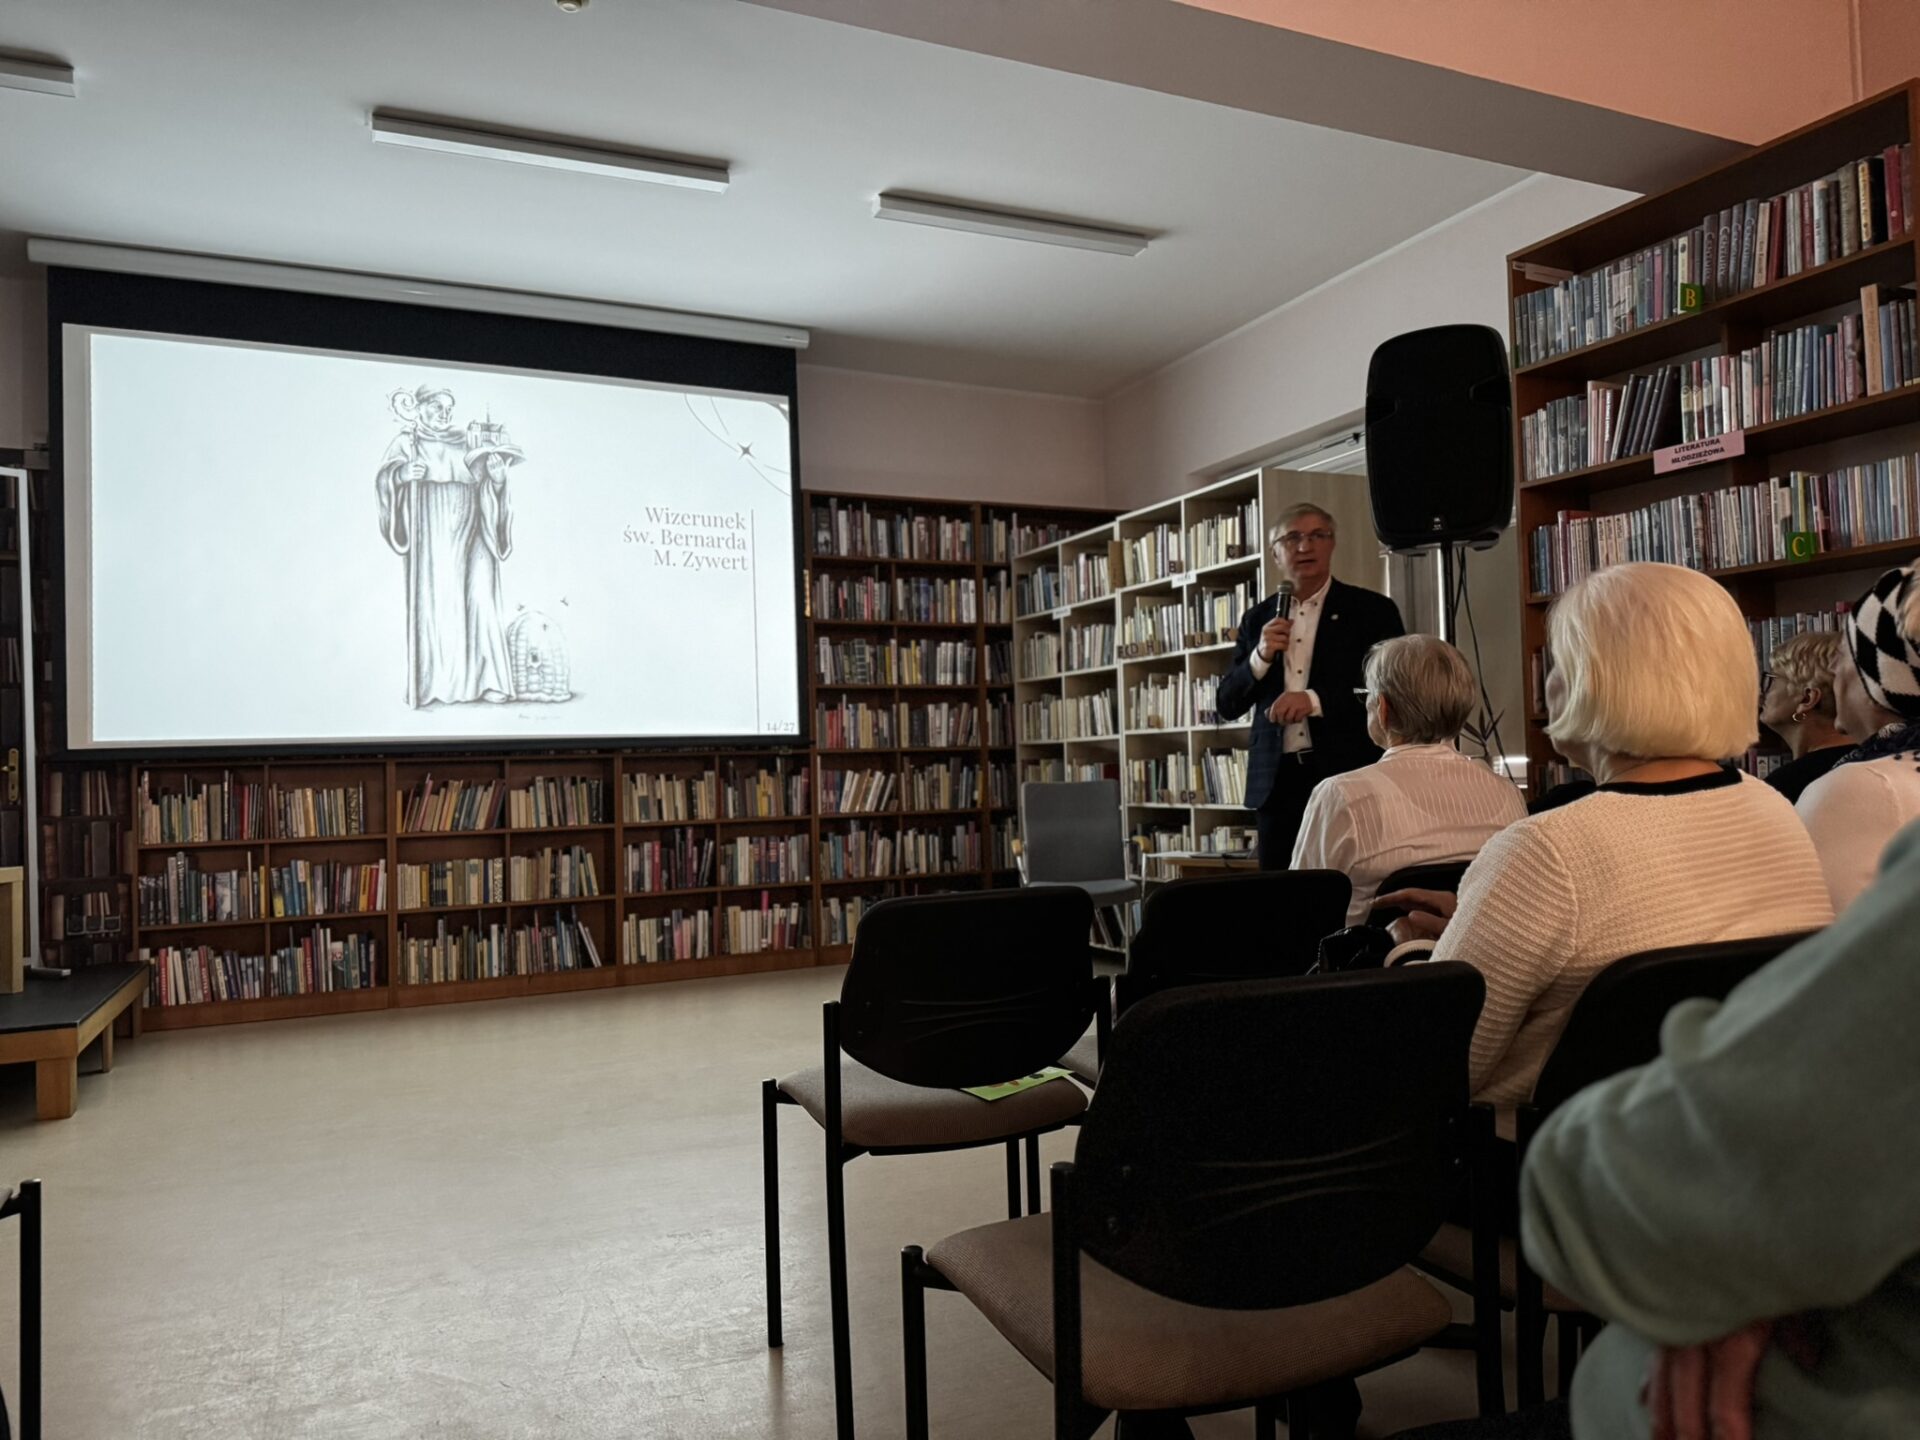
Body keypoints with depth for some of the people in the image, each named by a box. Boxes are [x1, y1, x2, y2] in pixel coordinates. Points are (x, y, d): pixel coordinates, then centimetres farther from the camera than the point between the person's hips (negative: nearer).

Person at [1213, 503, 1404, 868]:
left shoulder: (1371, 610, 3)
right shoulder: (1258, 619, 12)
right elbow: (1227, 705, 10)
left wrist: (1315, 700, -17)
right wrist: (1261, 656, -8)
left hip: (1348, 777, -3)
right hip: (1276, 781, 3)